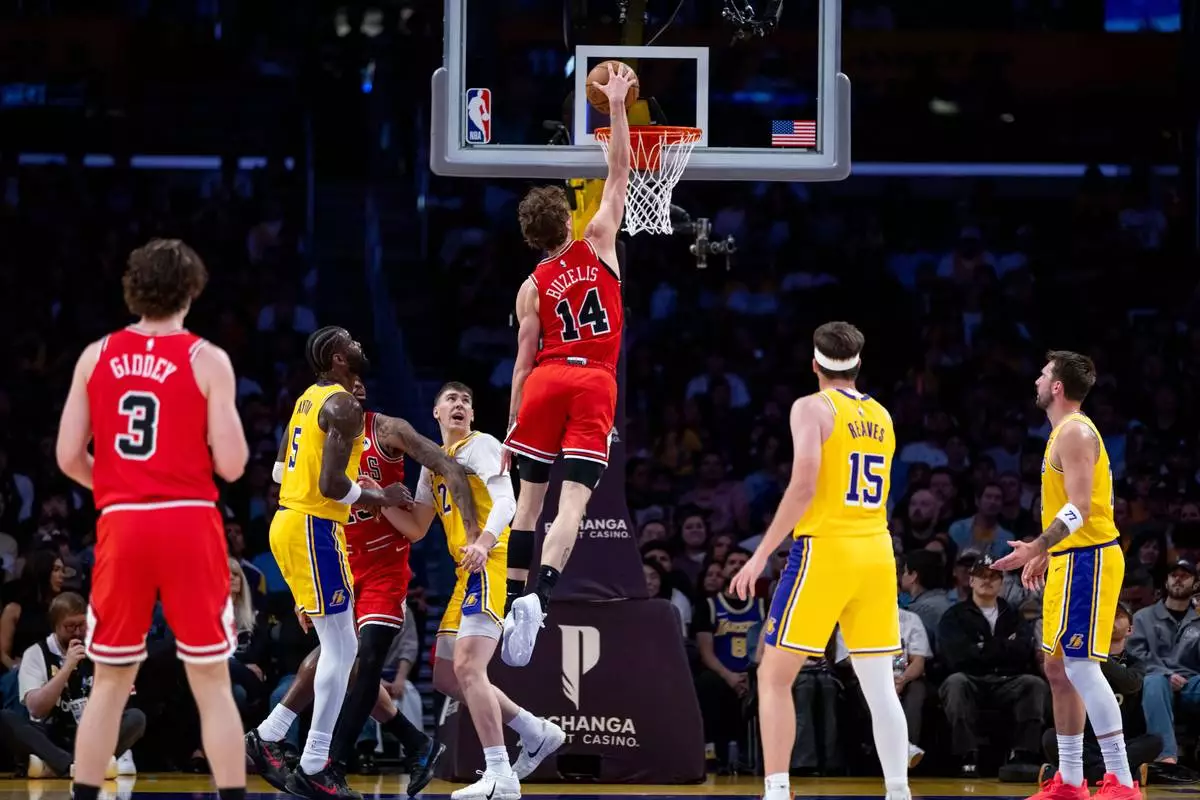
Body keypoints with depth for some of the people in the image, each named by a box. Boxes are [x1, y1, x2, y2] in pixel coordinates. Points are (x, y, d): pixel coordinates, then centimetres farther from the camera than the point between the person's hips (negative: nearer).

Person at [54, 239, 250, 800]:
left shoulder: (96, 356, 5)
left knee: (109, 684, 12)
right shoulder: (207, 360, -4)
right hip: (188, 523, -2)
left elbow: (68, 457, 5)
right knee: (212, 684, 3)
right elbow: (231, 465, -7)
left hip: (121, 523, 3)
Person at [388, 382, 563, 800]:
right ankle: (537, 733, 21)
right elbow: (416, 528, 25)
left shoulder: (481, 445, -3)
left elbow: (506, 502, -19)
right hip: (467, 573, 10)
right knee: (447, 677, 12)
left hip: (491, 564, -10)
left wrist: (484, 542, -38)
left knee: (467, 667, -22)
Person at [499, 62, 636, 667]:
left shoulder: (532, 288, 8)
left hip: (547, 381, 2)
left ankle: (512, 599, 11)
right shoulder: (598, 244, 6)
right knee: (572, 501, -12)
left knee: (529, 498, 14)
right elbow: (619, 173, 11)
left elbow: (523, 364, 6)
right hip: (595, 384, -2)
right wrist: (618, 106, 16)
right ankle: (539, 598, -31)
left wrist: (509, 431, 11)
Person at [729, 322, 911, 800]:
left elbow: (804, 487, -16)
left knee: (774, 676, 1)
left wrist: (761, 554, -13)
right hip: (877, 553, 6)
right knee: (879, 685, 8)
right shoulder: (881, 417, 15)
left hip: (825, 548, -6)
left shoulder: (813, 408, -5)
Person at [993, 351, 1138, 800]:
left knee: (1081, 665, -14)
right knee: (1058, 668, 12)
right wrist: (1044, 554, 25)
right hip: (1069, 560, 11)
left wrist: (1036, 549, -26)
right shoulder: (1064, 432, 17)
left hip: (1086, 560, -11)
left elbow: (1080, 507, -22)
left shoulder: (1075, 432, -14)